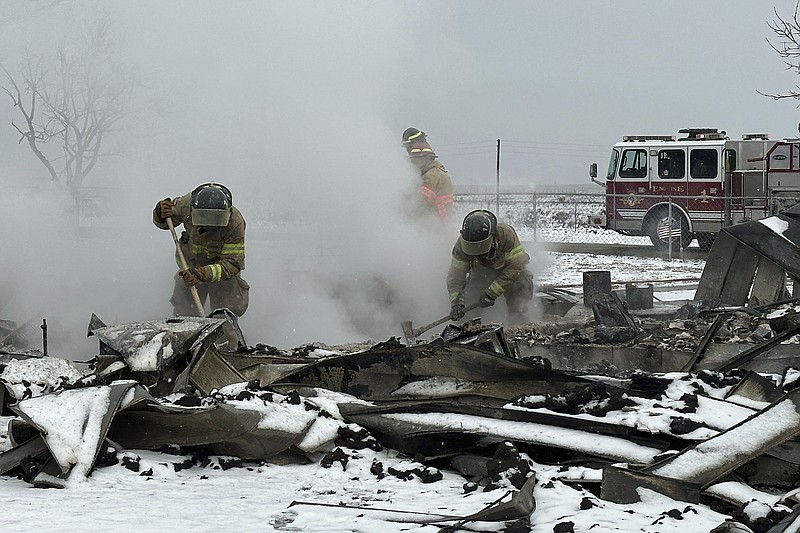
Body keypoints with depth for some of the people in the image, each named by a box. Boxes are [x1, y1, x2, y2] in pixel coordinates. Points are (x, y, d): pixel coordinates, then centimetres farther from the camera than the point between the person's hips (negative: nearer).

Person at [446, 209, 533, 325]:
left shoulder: (506, 234, -37)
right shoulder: (462, 243, -27)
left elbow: (514, 268, -33)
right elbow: (456, 275, -24)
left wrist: (491, 293, -35)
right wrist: (456, 303, -40)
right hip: (481, 274, 3)